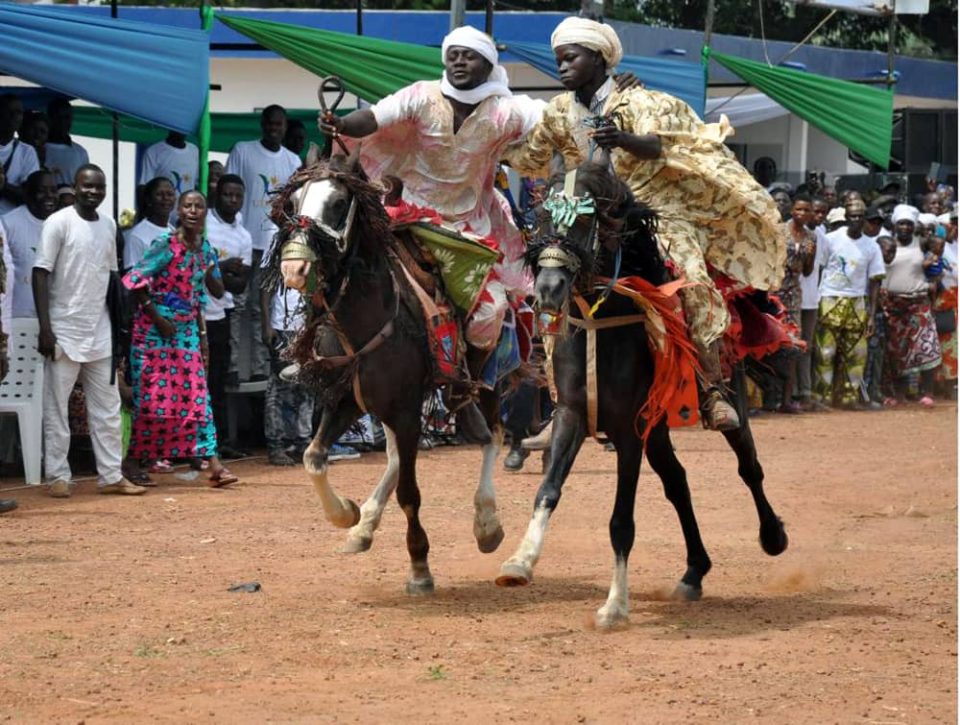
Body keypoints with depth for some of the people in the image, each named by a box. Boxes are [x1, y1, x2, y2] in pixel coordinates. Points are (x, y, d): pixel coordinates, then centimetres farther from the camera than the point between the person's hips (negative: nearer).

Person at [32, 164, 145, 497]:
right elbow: (41, 274, -10)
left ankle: (111, 475, 10)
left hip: (99, 333, 6)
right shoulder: (59, 222, -8)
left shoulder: (109, 225, 9)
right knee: (56, 407, 1)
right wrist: (45, 328, -16)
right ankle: (58, 476, 6)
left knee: (107, 407, 6)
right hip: (64, 330, -6)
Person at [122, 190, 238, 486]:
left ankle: (214, 464, -7)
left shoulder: (205, 249, 9)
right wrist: (158, 319, -15)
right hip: (156, 329, -6)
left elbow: (217, 293, 17)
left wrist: (210, 274, -6)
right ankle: (134, 464, 5)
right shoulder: (166, 244, -10)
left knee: (196, 395, -1)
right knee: (151, 395, -3)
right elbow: (135, 280, -16)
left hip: (187, 329, 6)